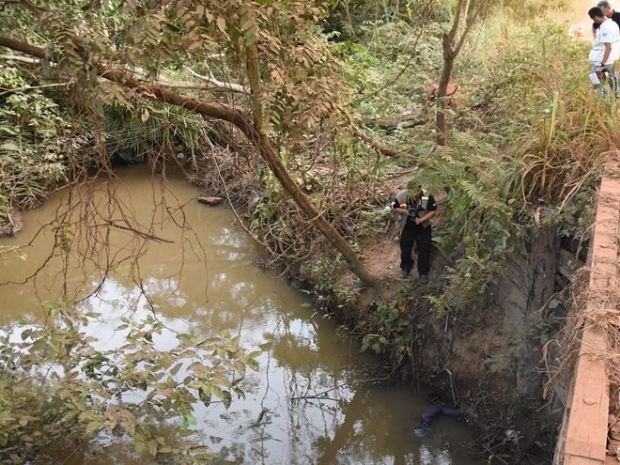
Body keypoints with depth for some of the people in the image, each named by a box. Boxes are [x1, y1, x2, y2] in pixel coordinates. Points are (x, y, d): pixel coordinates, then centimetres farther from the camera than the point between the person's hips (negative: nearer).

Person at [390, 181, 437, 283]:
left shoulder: (427, 196, -24)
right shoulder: (401, 195, -20)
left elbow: (433, 211, -14)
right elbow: (394, 208, -6)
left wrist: (421, 219, -27)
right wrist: (405, 211, -24)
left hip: (423, 228, -1)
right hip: (407, 228, 2)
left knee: (424, 251, 9)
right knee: (405, 249, 15)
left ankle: (423, 273, 28)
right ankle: (405, 268, 43)